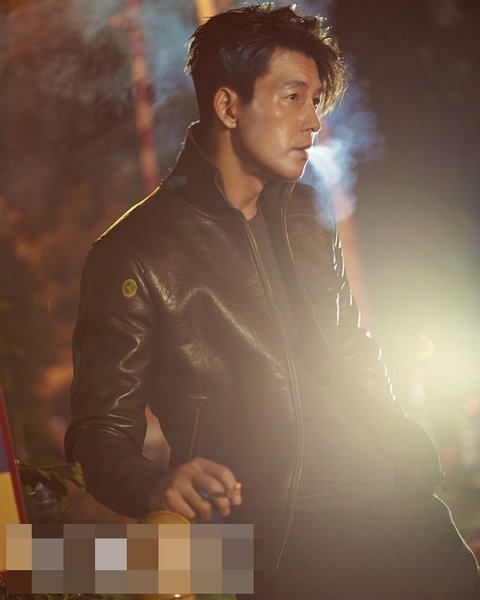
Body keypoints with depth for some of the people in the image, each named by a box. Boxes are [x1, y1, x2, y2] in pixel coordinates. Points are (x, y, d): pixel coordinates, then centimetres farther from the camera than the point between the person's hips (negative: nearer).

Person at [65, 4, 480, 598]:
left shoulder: (309, 216, 14)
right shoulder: (134, 254, -6)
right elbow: (100, 427, -6)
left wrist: (407, 448, 18)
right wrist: (155, 486, -25)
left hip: (401, 507, 6)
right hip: (282, 544, -6)